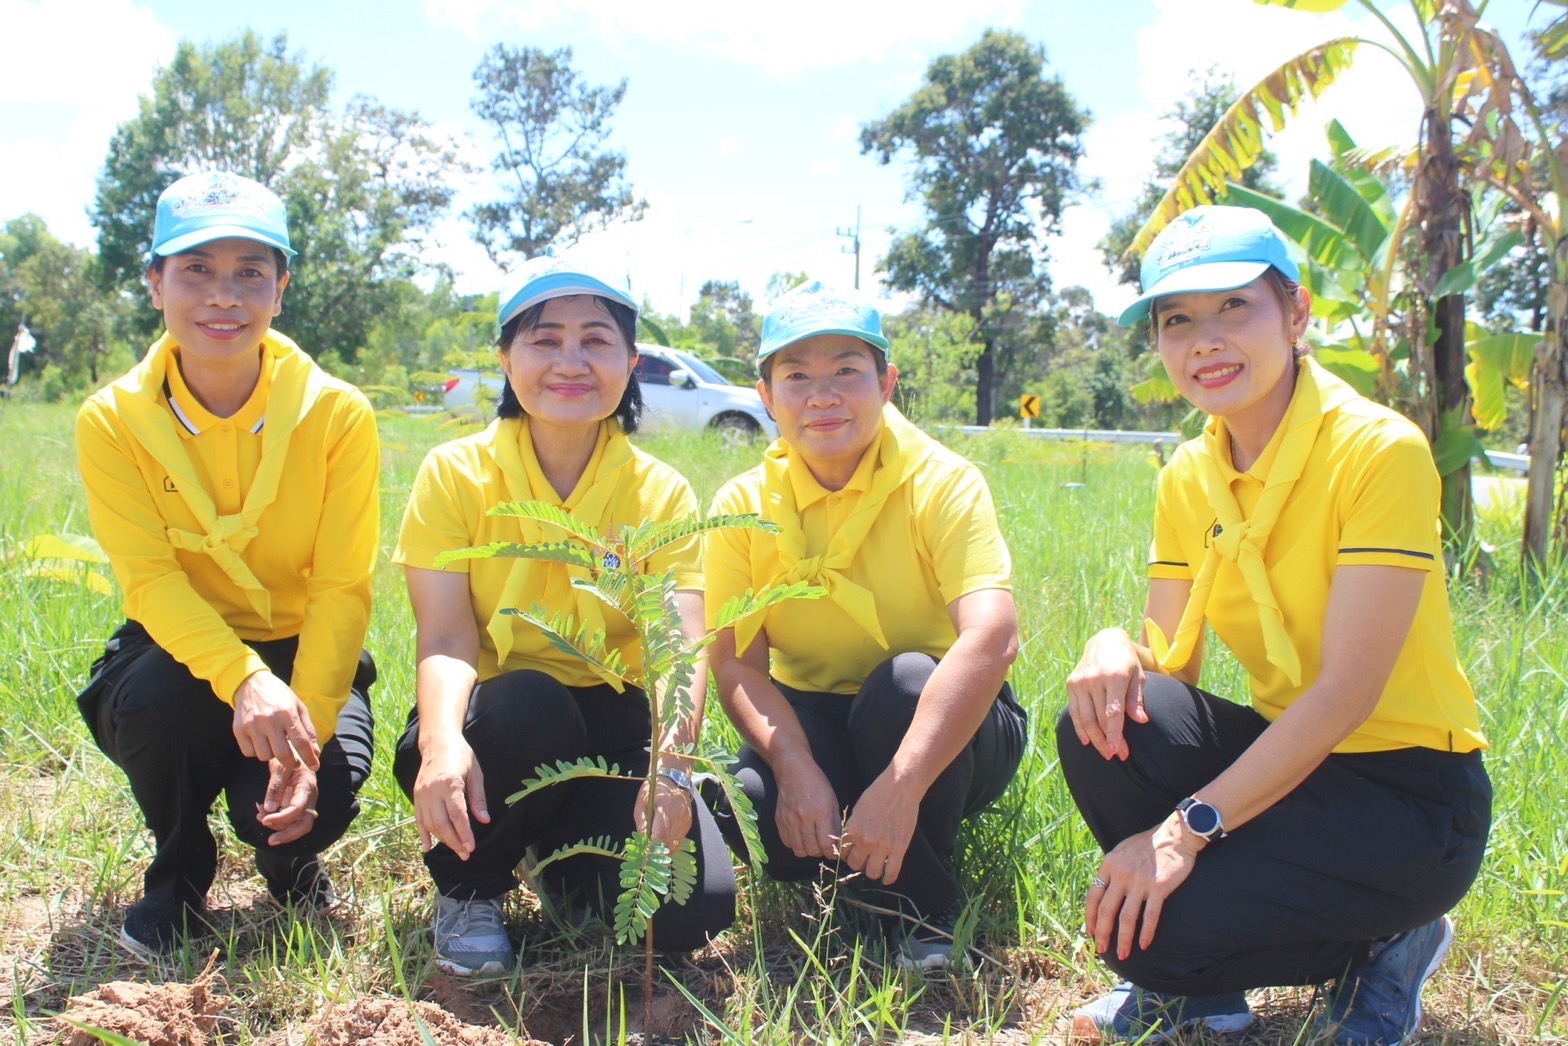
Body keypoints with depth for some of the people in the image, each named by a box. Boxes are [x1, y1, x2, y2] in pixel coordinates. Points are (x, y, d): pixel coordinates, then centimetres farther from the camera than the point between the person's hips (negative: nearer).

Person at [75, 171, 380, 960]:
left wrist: (308, 722, -28)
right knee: (153, 700, -34)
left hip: (304, 653, -1)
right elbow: (150, 578, -19)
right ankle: (179, 871, 1)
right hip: (180, 648, 1)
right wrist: (242, 679, -38)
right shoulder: (112, 421, -10)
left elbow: (341, 588, -15)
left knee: (316, 798, -29)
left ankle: (290, 865, 14)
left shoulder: (336, 414, -13)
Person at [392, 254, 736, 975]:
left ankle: (562, 861, 14)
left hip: (609, 722, 1)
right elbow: (445, 638, -15)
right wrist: (442, 742, -38)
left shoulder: (662, 493, -3)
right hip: (490, 723, -1)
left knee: (692, 908, -21)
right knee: (530, 704, -37)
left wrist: (669, 764, -37)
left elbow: (682, 644, -16)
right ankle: (467, 889, -6)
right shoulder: (455, 474, -6)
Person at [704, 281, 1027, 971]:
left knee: (905, 681, -35)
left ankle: (925, 916, -11)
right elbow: (736, 663, -10)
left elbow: (992, 636, -32)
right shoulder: (744, 506, -6)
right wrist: (797, 769, -29)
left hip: (943, 732, -2)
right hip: (812, 728, 2)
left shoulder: (942, 482, -17)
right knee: (747, 806, -29)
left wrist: (900, 786, -41)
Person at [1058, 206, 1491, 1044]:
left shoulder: (1378, 449, -18)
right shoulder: (1188, 477, 2)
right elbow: (1170, 666, 1)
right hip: (1285, 756, 6)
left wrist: (1189, 826, -27)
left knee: (1152, 932, -23)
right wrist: (1117, 650, -23)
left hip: (1407, 795, -6)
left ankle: (1380, 946, 6)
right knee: (1107, 716, -22)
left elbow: (1348, 690, -23)